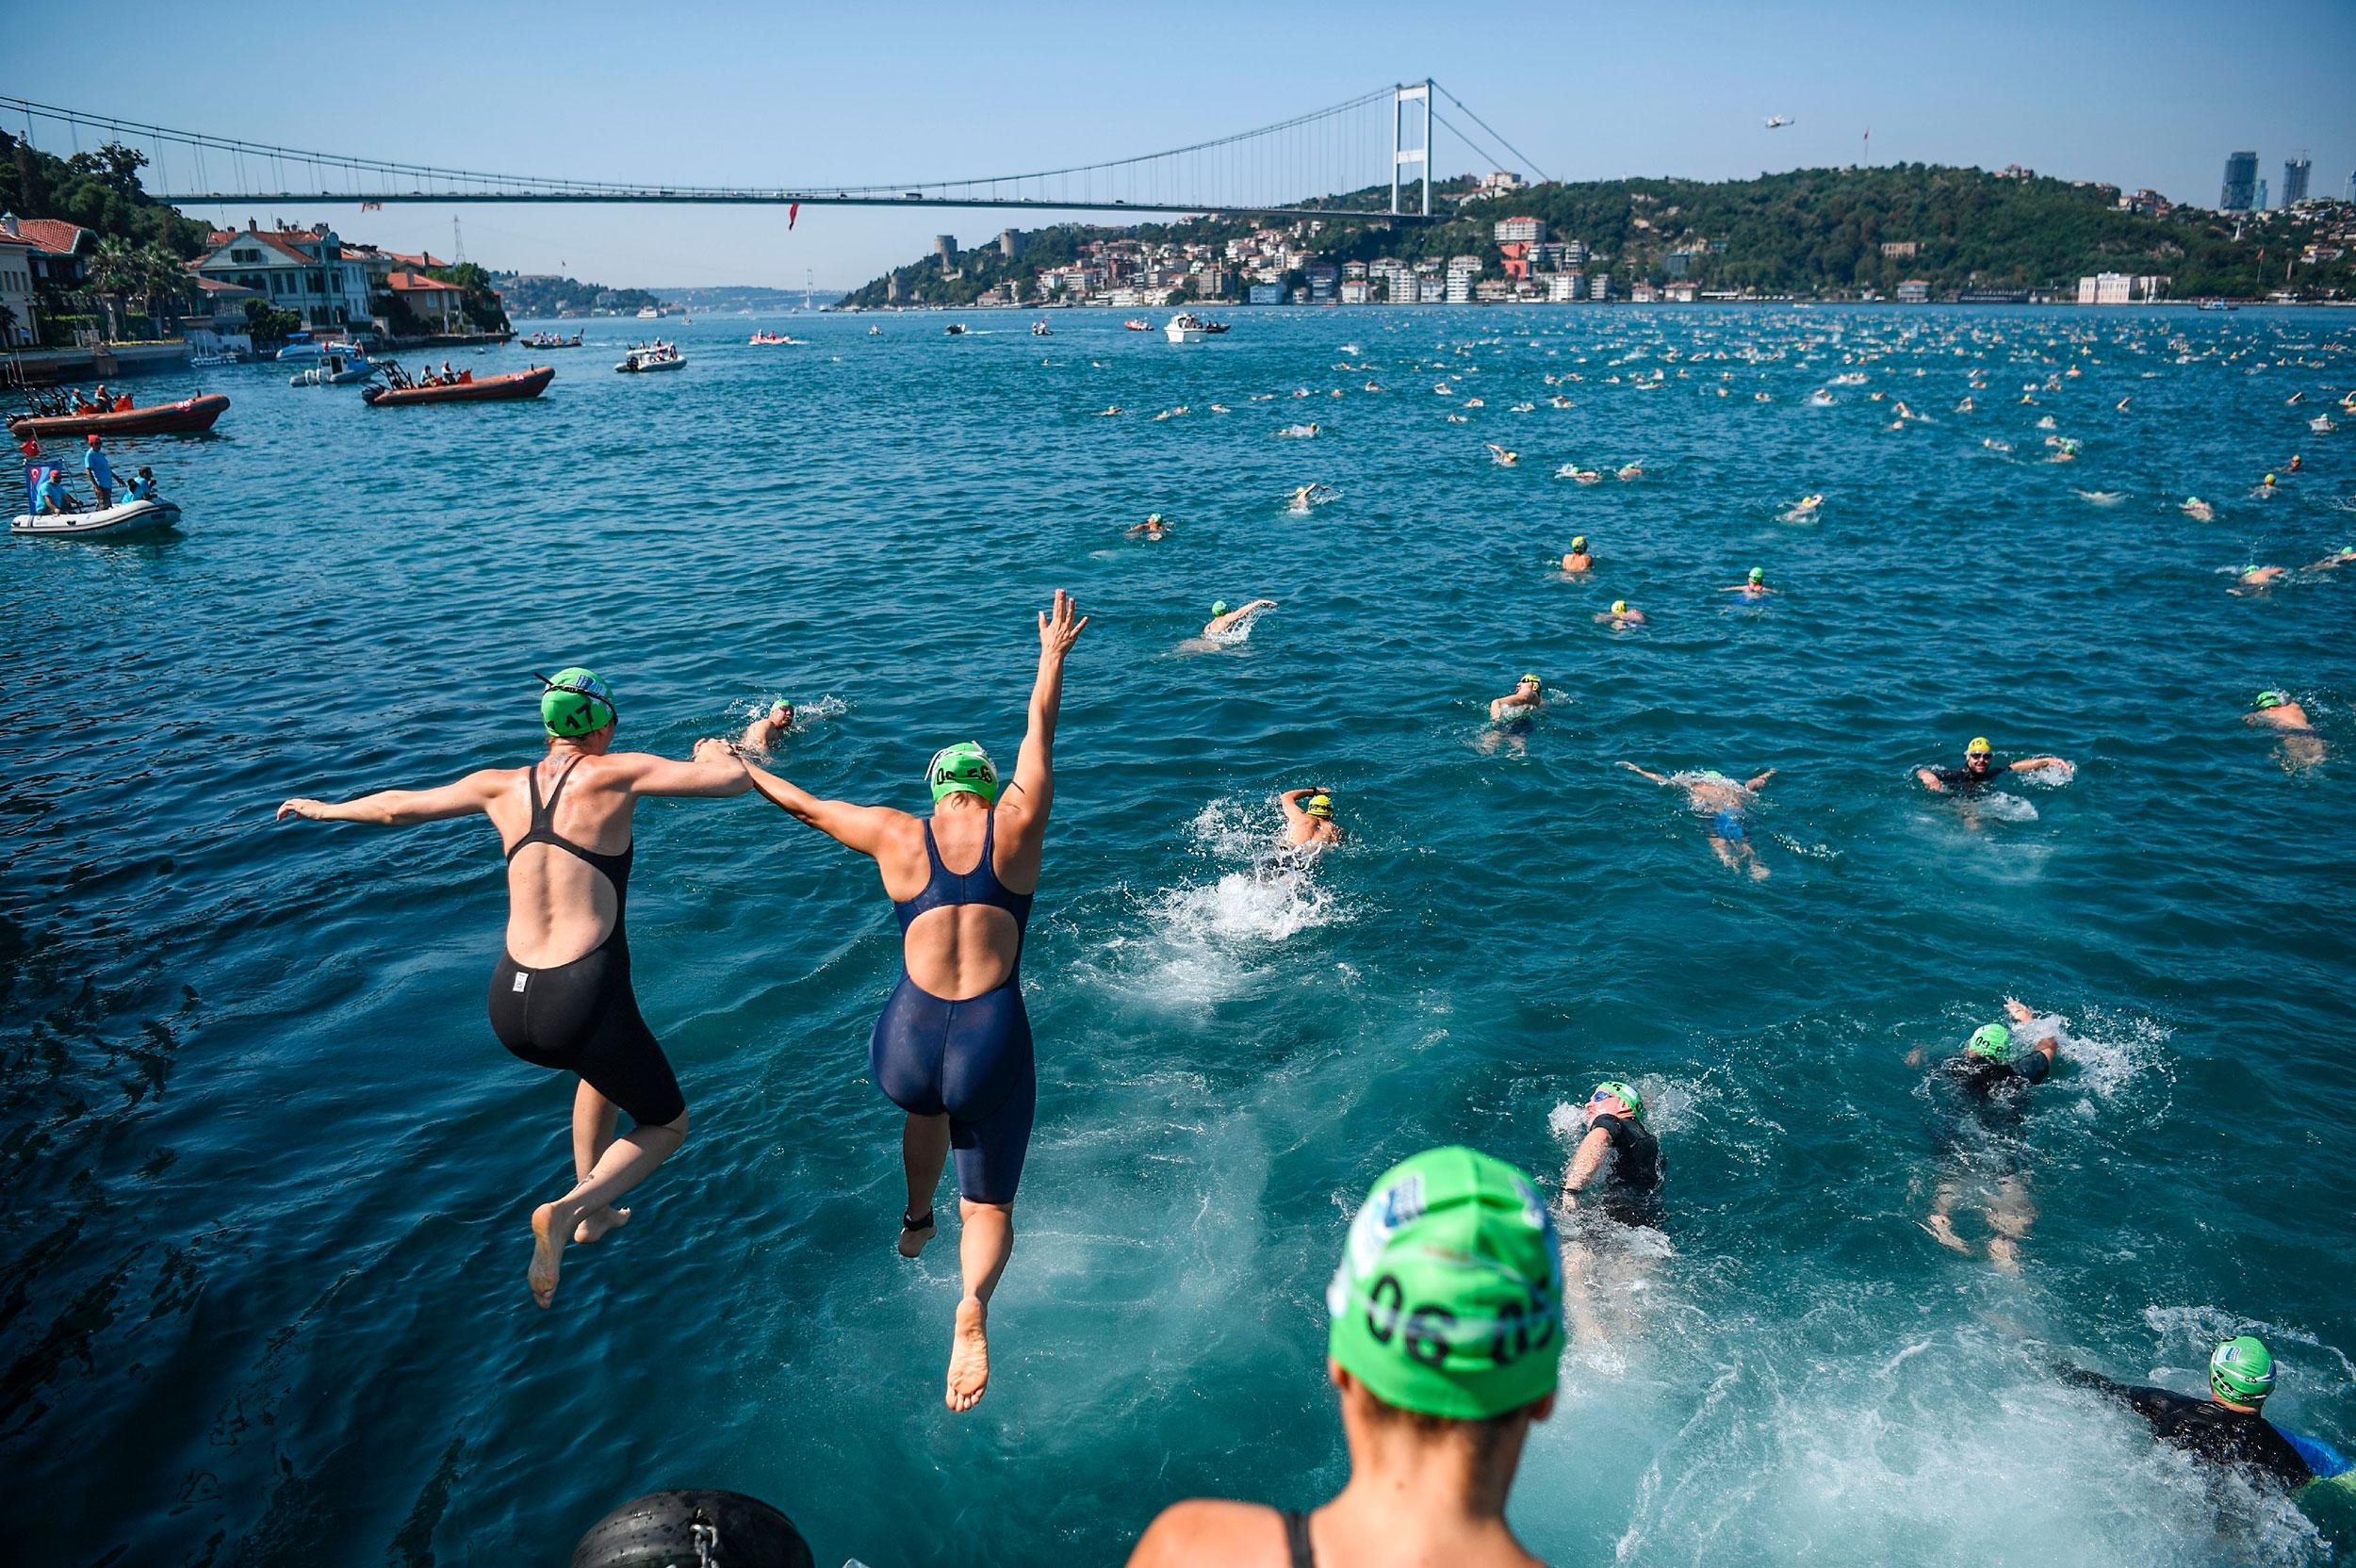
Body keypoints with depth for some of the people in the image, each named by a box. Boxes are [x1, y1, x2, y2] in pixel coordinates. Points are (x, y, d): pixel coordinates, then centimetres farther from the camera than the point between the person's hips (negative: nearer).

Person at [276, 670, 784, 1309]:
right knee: (668, 1124, 18)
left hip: (508, 1006, 6)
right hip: (583, 1004, -6)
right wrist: (721, 751, 15)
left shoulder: (503, 786, 9)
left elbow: (398, 807, 23)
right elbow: (732, 780, -10)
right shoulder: (615, 772, -6)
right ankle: (567, 1209, -6)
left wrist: (326, 809, 42)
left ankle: (593, 1214, 40)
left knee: (605, 1068, 38)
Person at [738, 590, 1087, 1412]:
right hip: (994, 1047, -1)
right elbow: (1040, 731, 15)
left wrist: (739, 768, 36)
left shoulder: (897, 835, 2)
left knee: (926, 1107, 40)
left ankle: (915, 1222, 57)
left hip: (909, 1043, 2)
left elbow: (803, 804, 18)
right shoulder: (1016, 826, 1)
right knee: (988, 1206, 13)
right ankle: (973, 1301, -19)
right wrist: (1053, 654, 31)